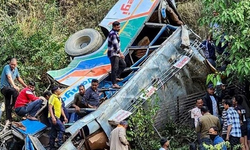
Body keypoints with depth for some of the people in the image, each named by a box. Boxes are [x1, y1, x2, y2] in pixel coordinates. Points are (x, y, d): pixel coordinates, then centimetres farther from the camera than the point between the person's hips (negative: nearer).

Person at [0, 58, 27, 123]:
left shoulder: (16, 69, 7)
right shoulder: (7, 67, -17)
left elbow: (19, 79, 20)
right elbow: (9, 77, -31)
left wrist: (26, 86, 21)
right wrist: (14, 86, -44)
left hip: (10, 87, 7)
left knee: (8, 104, 6)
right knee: (15, 91, -34)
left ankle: (8, 119, 9)